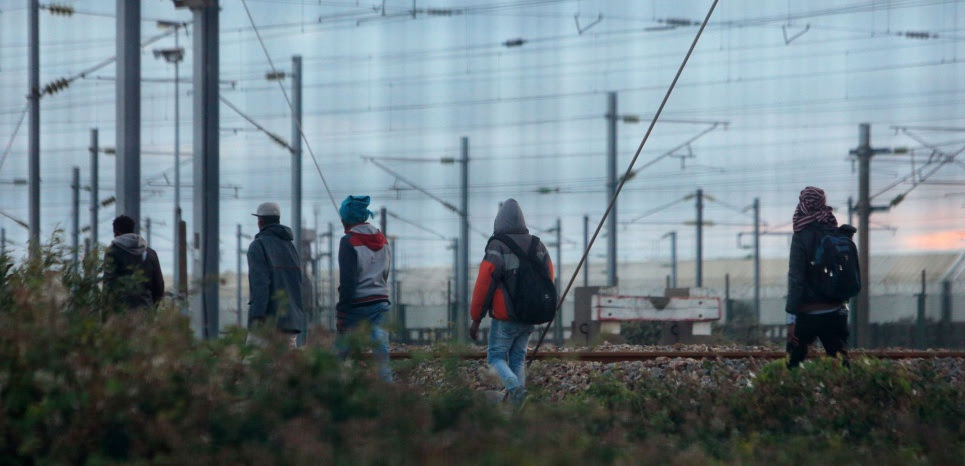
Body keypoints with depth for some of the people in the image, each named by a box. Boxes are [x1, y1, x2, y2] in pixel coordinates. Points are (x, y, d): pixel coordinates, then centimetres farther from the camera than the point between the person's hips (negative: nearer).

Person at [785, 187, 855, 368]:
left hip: (808, 313, -4)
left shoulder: (802, 236, -11)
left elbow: (796, 278, -14)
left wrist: (791, 316, -13)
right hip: (836, 311, 4)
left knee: (793, 361, 5)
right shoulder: (838, 234, 3)